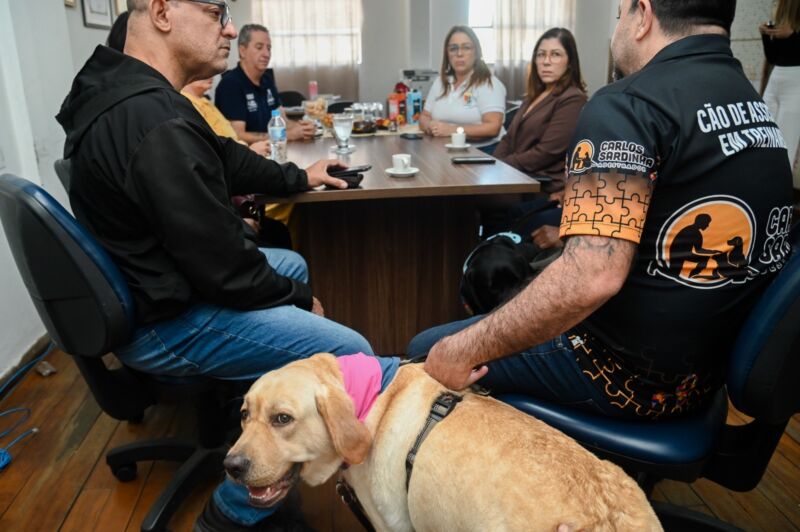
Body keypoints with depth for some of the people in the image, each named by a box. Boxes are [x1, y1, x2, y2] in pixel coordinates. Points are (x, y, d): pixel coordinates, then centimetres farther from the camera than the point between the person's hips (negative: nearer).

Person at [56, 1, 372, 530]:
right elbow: (224, 267, -26)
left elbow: (224, 157, 17)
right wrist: (300, 299, -9)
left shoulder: (125, 91, 3)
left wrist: (299, 177, 21)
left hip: (145, 286, 11)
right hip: (164, 321, -10)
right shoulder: (156, 124, -30)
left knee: (293, 263, 25)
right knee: (350, 354, -14)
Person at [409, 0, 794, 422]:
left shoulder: (630, 104, -21)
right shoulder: (755, 106, 8)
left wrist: (463, 351, -22)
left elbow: (590, 279, -33)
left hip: (627, 373, -9)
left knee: (426, 352, 5)